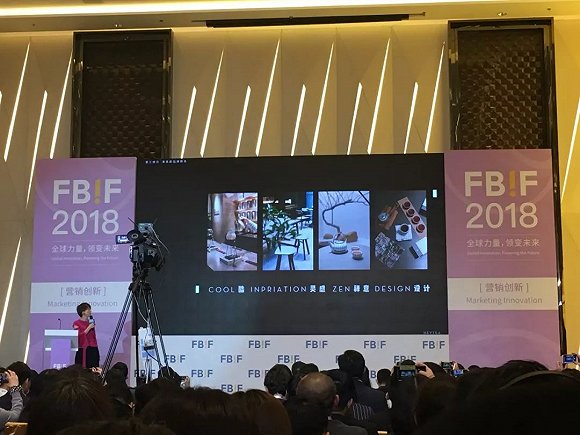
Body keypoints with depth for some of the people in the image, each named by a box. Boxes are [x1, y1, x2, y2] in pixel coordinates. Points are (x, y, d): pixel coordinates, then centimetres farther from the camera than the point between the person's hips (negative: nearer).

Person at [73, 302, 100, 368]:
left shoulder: (91, 322, 14)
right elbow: (79, 336, -11)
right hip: (83, 350, -4)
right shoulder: (77, 323, -1)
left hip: (93, 349, 5)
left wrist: (97, 352, 16)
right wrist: (88, 328, -12)